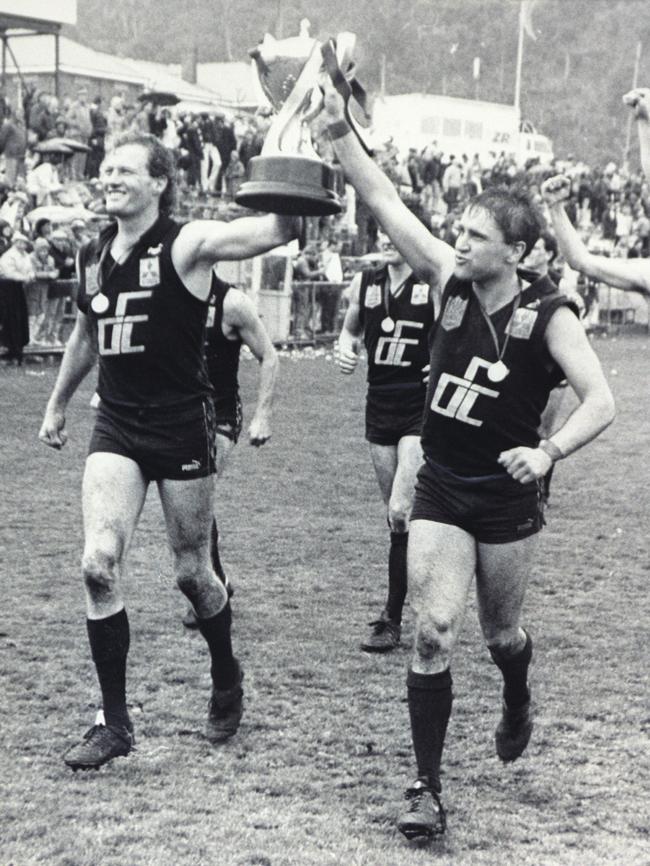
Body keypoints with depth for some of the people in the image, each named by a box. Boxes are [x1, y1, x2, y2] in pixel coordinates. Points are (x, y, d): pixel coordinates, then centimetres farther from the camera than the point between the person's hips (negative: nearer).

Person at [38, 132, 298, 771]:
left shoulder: (186, 245, -11)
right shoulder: (91, 257, 6)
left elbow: (277, 230, -25)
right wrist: (57, 405, 31)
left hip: (182, 425, -4)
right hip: (116, 426, 4)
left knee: (191, 573, 8)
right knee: (98, 566, -10)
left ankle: (227, 682, 37)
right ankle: (115, 723, 1)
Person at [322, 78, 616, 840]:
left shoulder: (547, 316, -13)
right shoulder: (451, 280, -3)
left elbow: (599, 401, -19)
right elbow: (383, 200, -8)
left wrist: (548, 452, -34)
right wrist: (338, 128, -17)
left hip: (506, 499, -2)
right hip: (439, 491, 2)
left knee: (499, 631, 16)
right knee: (433, 632, -9)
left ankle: (518, 703, 52)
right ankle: (426, 788, -3)